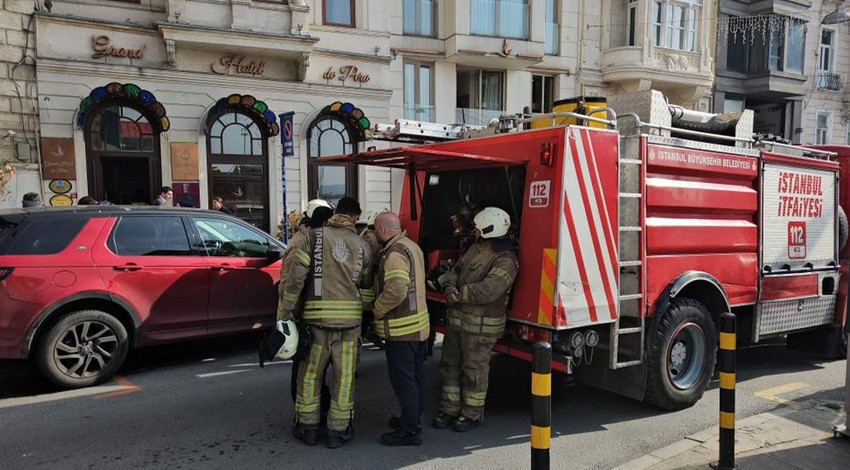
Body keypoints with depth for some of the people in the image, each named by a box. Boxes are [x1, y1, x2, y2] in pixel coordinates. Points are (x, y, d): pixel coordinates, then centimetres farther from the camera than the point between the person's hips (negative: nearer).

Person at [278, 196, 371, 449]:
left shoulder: (316, 236, -2)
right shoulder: (361, 244, 6)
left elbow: (296, 275, -8)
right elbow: (366, 284, 9)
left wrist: (285, 310, -1)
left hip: (317, 315, -1)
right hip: (350, 317, 2)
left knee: (310, 373, 13)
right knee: (344, 376, 10)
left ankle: (308, 427, 23)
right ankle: (338, 429, 18)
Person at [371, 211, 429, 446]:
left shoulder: (395, 253, -19)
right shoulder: (412, 246, 13)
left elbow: (396, 290, -29)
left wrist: (378, 310, -14)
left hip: (401, 328, -10)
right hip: (418, 325, 10)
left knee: (403, 378, -2)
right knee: (416, 375, 18)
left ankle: (410, 430, 5)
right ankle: (413, 419, 31)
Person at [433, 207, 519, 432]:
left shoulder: (505, 260, -19)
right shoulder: (475, 249, 11)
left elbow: (487, 291, -29)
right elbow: (455, 271, 15)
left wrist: (459, 294, -17)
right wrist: (449, 288, -7)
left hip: (481, 325, -9)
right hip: (457, 318, 9)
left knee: (474, 369, 5)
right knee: (450, 364, 15)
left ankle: (471, 414, 22)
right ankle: (449, 410, 28)